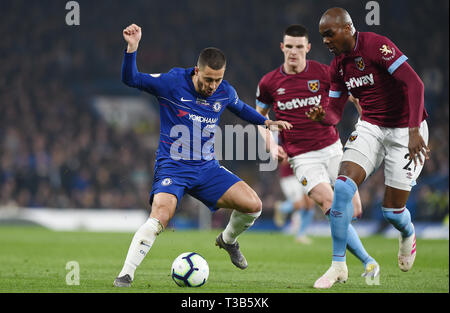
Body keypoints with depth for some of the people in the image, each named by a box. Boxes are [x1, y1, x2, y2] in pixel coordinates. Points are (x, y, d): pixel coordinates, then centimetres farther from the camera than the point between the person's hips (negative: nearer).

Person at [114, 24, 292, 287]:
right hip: (172, 167, -5)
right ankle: (126, 274, -18)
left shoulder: (225, 92, 2)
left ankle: (228, 240, 24)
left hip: (207, 169, 5)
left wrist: (267, 122, 20)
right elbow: (131, 79, -17)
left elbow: (240, 108, 26)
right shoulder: (172, 83, -12)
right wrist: (133, 47, -30)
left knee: (253, 205, -8)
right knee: (160, 217, -29)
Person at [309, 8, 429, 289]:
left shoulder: (377, 45, -21)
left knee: (392, 210, -1)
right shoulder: (338, 65, 3)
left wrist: (414, 132, -32)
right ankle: (339, 265, -7)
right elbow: (335, 112, 8)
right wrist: (323, 117, -17)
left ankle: (408, 234, 39)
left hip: (405, 131, -5)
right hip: (370, 127, 6)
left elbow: (414, 84, -27)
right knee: (342, 187, -17)